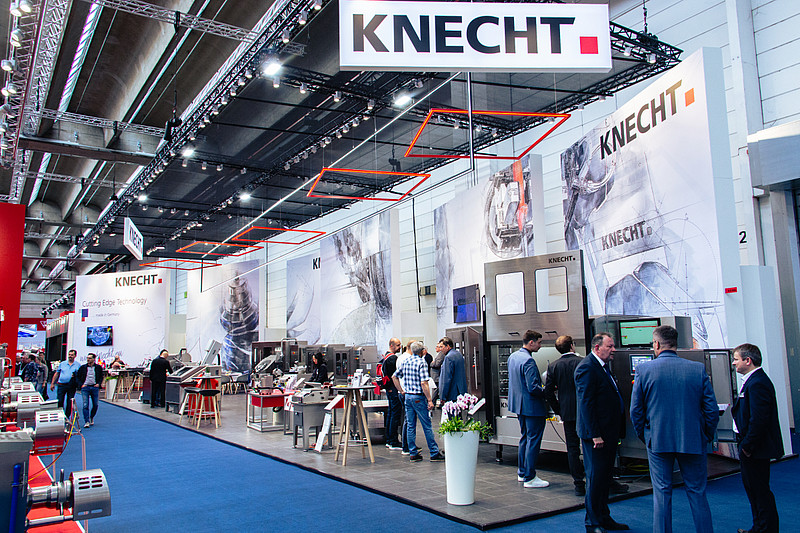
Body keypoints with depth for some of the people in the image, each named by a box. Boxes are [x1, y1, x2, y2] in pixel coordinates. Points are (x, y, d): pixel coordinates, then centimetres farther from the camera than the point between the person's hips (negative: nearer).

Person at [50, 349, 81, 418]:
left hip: (71, 386, -1)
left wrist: (75, 376, -16)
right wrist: (52, 383, 8)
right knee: (59, 401, 1)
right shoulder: (62, 363, 8)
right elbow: (56, 374, 12)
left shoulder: (78, 365, 3)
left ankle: (67, 417, 12)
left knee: (69, 403, 3)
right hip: (61, 385, 1)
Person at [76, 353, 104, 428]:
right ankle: (86, 422, -7)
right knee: (85, 405, -9)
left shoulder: (98, 367, 6)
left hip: (94, 387, 1)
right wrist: (81, 384, -3)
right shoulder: (82, 367, 5)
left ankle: (91, 418, 29)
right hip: (85, 387, -1)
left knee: (95, 405, 5)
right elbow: (77, 377, 10)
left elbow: (101, 377, 15)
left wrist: (98, 384, 0)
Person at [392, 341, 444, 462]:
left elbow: (394, 376, 14)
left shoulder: (405, 362, 8)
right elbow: (424, 383, -19)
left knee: (411, 426, 10)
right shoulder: (421, 362, -13)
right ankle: (434, 453, 6)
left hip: (407, 396, 6)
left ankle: (413, 453, 13)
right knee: (427, 426, 1)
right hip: (418, 397, -6)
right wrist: (429, 400, -16)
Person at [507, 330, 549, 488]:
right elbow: (533, 388, -27)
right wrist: (547, 392, -9)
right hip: (532, 406, -10)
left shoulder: (512, 356, 7)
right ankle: (529, 478, 4)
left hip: (519, 404, 10)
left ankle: (522, 472, 29)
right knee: (533, 441, -1)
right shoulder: (528, 360, -23)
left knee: (524, 438, 20)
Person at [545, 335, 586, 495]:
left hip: (568, 412, 2)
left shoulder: (553, 366, -1)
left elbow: (548, 392, -1)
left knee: (572, 448, 8)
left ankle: (579, 484, 10)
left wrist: (558, 410, 10)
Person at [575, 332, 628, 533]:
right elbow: (586, 403, -20)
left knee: (605, 477, 17)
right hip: (596, 434, -10)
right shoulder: (587, 368, -16)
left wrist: (617, 431, 17)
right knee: (595, 478, -1)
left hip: (609, 433, 10)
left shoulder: (603, 366, 15)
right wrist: (595, 434, -22)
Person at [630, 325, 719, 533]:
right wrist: (706, 437, 12)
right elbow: (712, 409, -2)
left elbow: (635, 410, -3)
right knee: (697, 492, 13)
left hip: (658, 440, -1)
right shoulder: (698, 369, -4)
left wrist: (644, 436, 11)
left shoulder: (643, 369, -7)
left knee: (662, 493, 8)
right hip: (693, 441, 1)